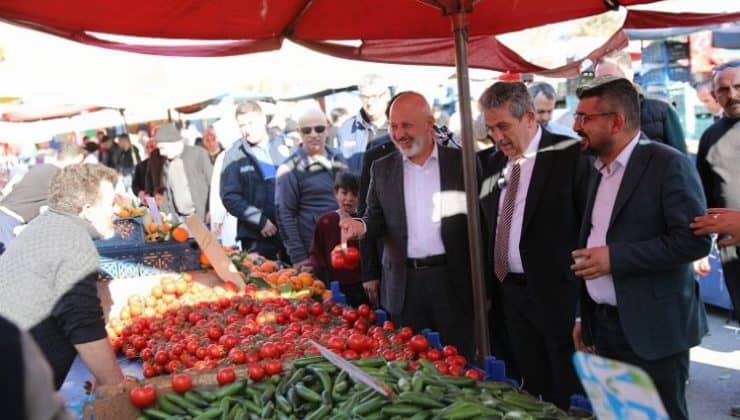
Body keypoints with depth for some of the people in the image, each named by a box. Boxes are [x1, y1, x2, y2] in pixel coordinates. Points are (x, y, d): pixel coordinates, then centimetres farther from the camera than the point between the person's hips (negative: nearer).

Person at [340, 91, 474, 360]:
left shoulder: (461, 161, -1)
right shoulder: (382, 168, 6)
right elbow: (377, 218, 10)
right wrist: (362, 226, -14)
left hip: (453, 279, -2)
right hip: (405, 283, 2)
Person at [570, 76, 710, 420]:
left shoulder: (668, 164, -11)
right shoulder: (598, 169, 11)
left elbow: (694, 240, -19)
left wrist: (615, 257, -20)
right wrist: (584, 316, 14)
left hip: (652, 329, -7)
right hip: (603, 326, 7)